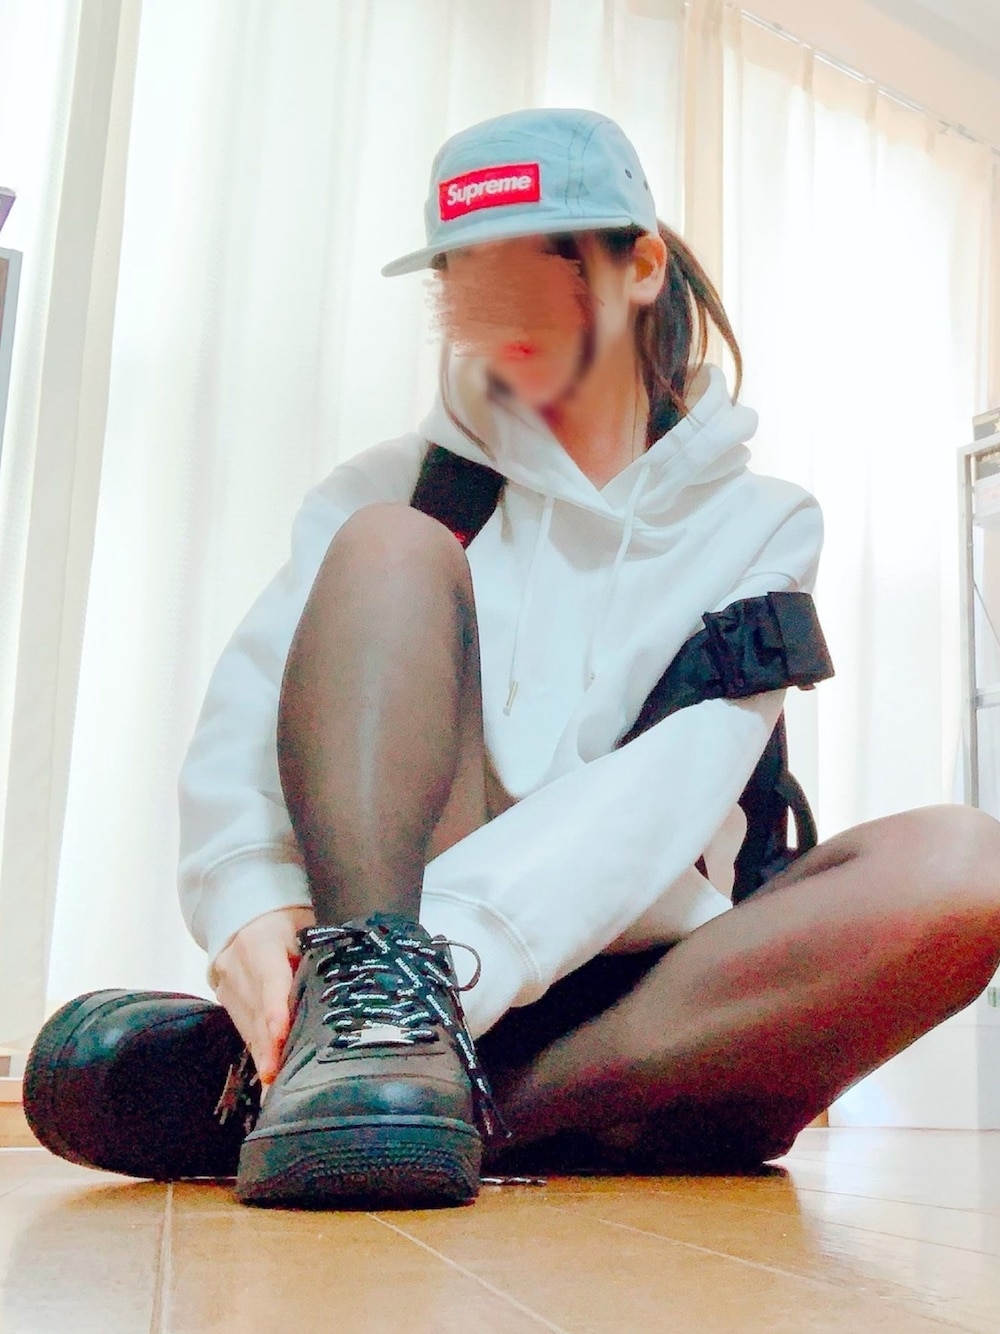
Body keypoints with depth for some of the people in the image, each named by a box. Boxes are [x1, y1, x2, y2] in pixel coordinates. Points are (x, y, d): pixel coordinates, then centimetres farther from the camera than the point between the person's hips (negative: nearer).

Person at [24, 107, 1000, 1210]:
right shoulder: (396, 487, 11)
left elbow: (671, 786, -10)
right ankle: (374, 1024, -36)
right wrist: (250, 901, -26)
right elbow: (242, 716, -4)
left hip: (640, 999, 1)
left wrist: (456, 941, -27)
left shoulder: (761, 526, 8)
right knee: (393, 543, -17)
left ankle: (485, 1105, -30)